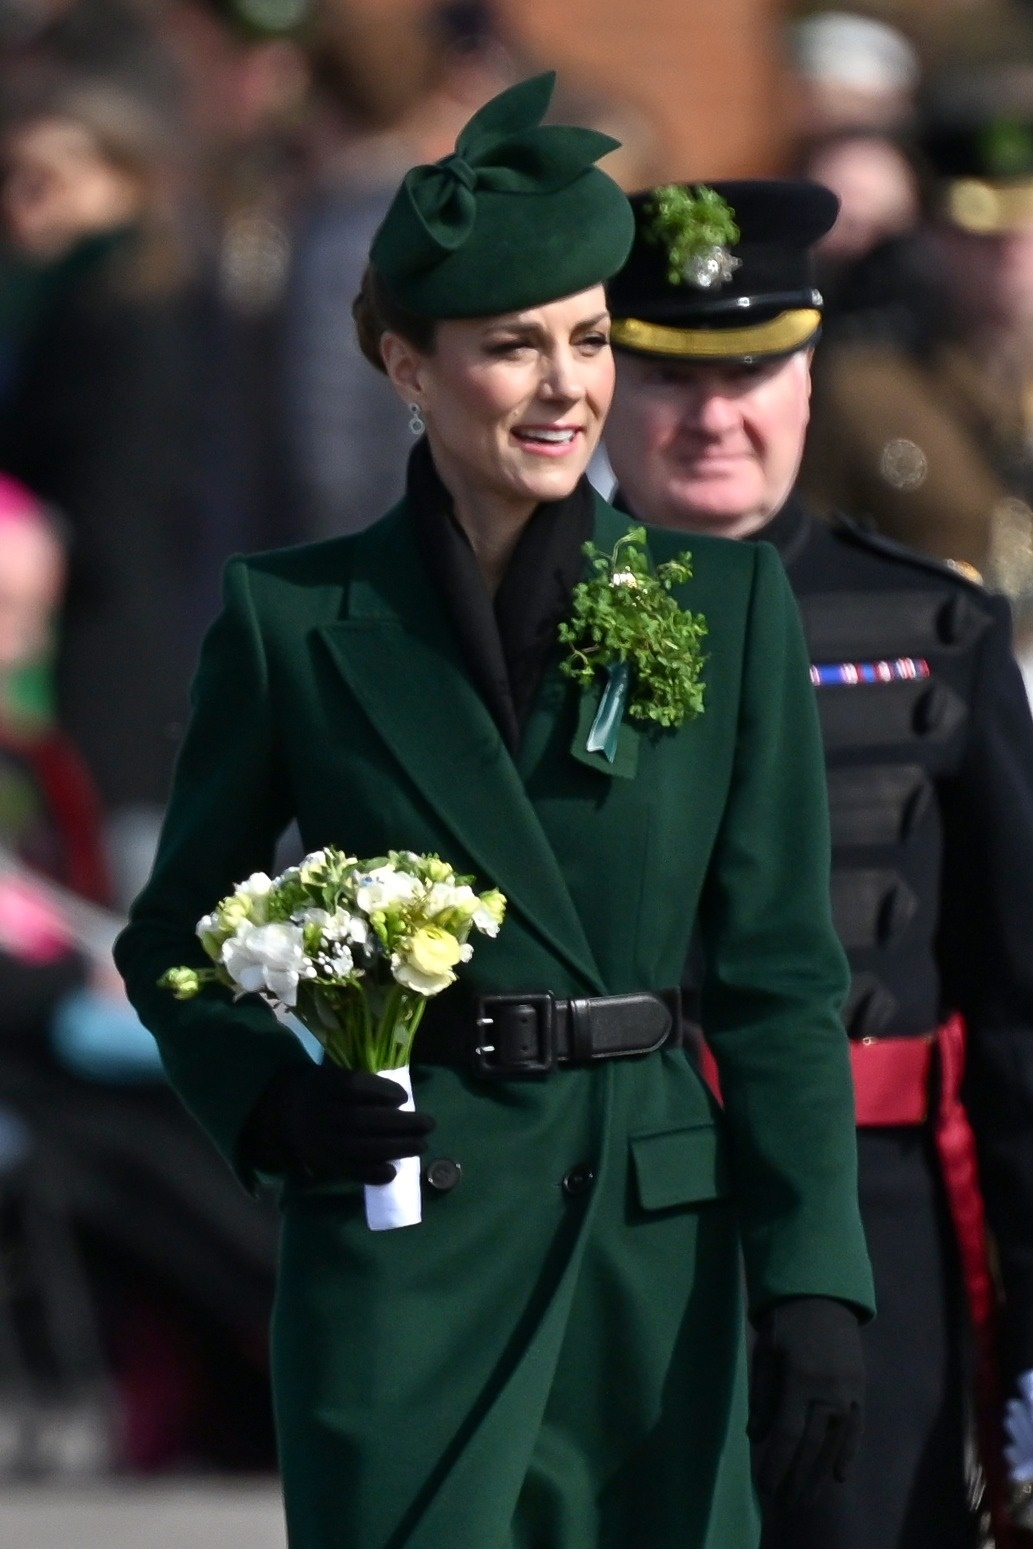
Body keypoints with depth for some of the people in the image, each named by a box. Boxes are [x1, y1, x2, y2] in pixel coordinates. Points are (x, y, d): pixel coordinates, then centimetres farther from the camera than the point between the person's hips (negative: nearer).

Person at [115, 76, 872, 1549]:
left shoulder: (724, 602, 5)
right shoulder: (294, 620, 3)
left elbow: (781, 971, 4)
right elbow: (172, 936, 12)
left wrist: (814, 1287, -4)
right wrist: (270, 1105, -8)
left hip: (654, 1253, 1)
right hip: (405, 1259, -1)